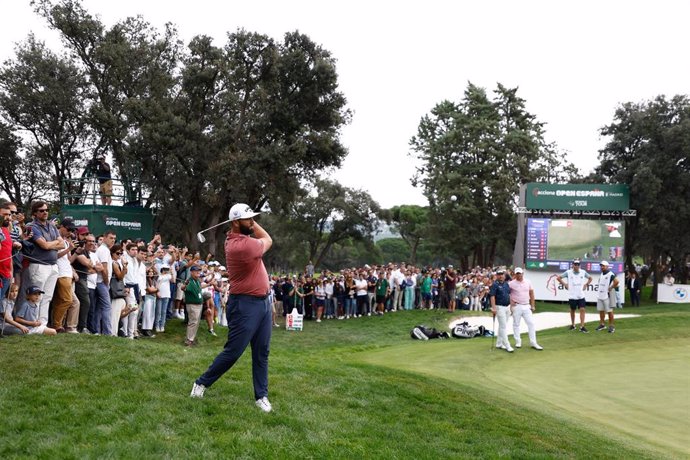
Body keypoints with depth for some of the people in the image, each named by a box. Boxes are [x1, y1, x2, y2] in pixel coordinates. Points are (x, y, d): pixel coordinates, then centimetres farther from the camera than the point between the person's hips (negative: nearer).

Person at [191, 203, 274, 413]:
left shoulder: (236, 238, 7)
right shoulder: (242, 245, -23)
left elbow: (264, 239, 20)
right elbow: (268, 241, -3)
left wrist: (251, 223, 10)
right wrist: (250, 224, 8)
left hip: (263, 302, 9)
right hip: (245, 304, -9)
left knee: (261, 353, 10)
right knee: (233, 351, -1)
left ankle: (261, 396, 16)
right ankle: (202, 383, 17)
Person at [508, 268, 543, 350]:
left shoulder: (528, 283, 6)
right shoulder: (511, 283, -6)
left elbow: (531, 294, 12)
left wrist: (532, 305, 8)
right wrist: (511, 301, -9)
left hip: (526, 306, 3)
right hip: (516, 306, -3)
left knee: (531, 323, -1)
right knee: (516, 324, 5)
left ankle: (533, 343, 3)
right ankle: (518, 342, 16)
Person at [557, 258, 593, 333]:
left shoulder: (583, 272, 1)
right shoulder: (568, 272, -6)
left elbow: (590, 278, 18)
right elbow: (558, 278, 1)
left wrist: (586, 284, 5)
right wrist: (565, 284, -4)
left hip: (581, 295, 1)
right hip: (572, 296, -1)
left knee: (582, 310, -7)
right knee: (572, 310, 10)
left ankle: (582, 327, -5)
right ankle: (572, 325, 26)